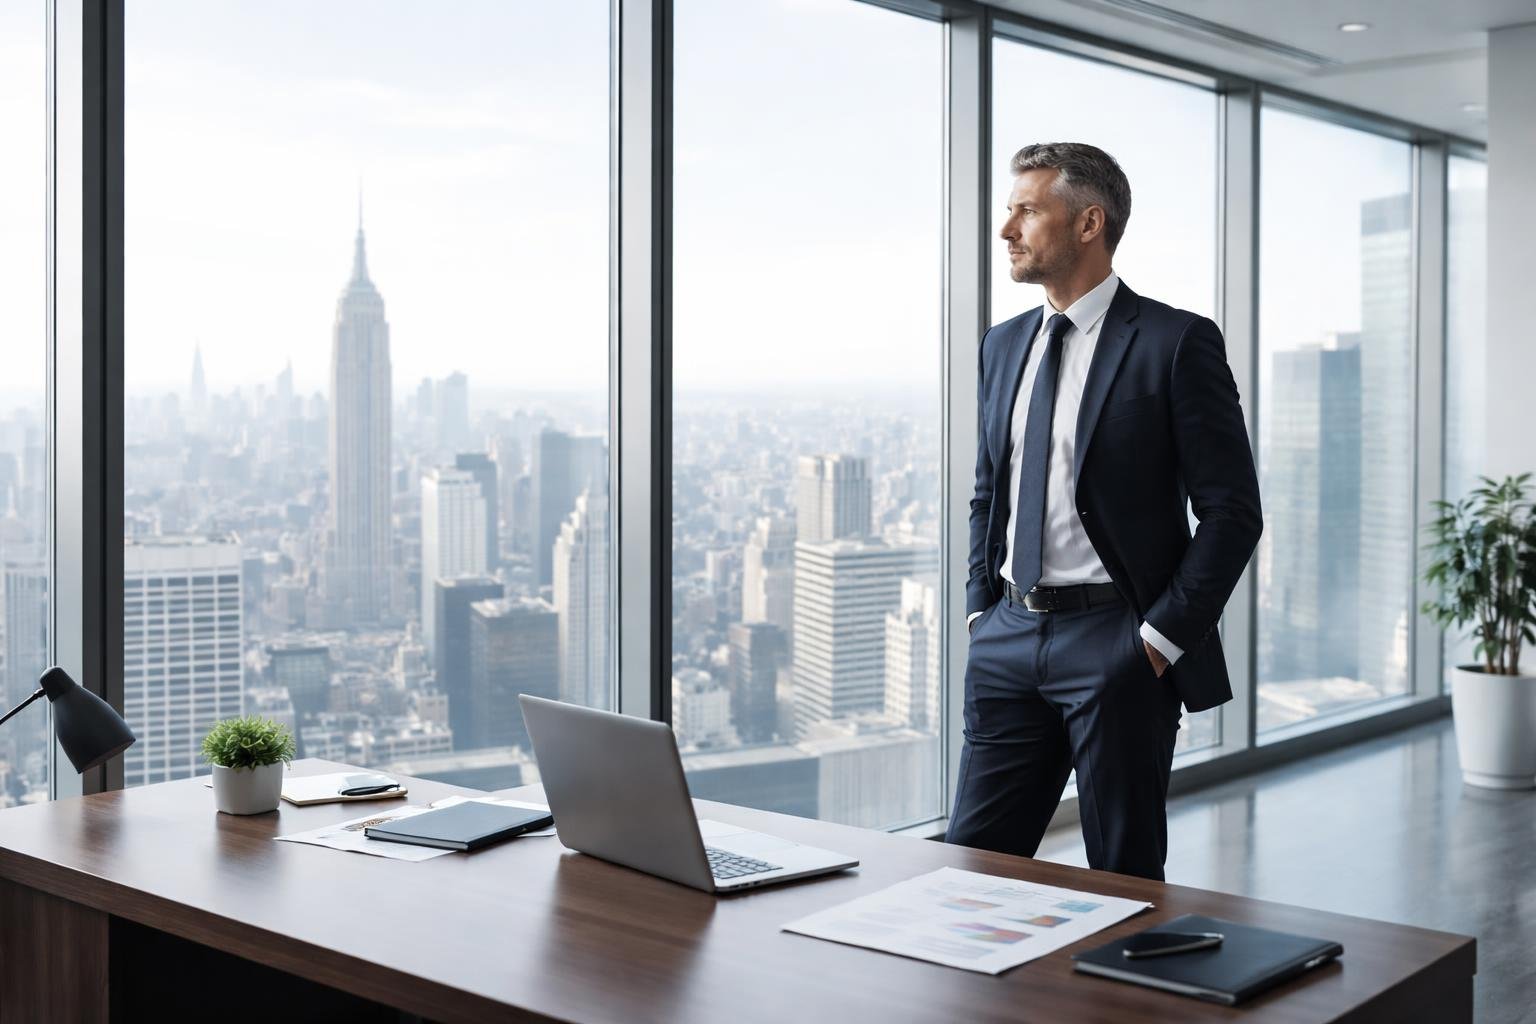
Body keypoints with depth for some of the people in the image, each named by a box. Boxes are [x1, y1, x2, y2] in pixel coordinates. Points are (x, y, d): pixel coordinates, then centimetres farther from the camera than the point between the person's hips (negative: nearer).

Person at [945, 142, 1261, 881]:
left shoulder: (1175, 341, -8)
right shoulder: (1003, 345, 12)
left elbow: (1232, 510, -9)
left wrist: (1162, 637, -12)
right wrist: (981, 613, 10)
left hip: (1116, 644, -6)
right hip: (1009, 639, 6)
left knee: (1124, 880, 6)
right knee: (971, 861, 7)